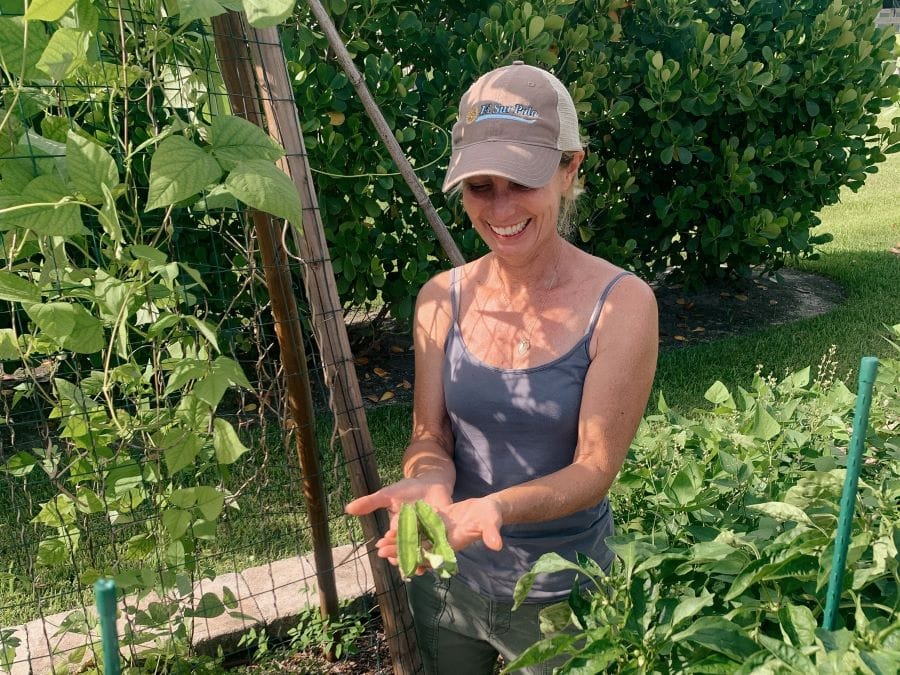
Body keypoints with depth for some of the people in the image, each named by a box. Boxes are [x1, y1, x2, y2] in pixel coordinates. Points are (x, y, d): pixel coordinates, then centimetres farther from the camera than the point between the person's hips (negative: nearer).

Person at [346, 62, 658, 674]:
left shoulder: (621, 304, -18)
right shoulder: (442, 300, -8)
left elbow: (594, 470, -17)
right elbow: (430, 436, -3)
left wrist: (496, 508, -36)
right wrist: (429, 483, -26)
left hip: (558, 593, -3)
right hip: (447, 580, 3)